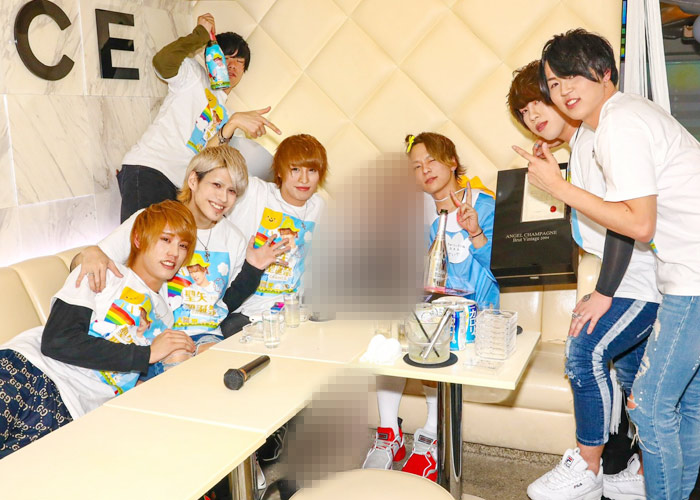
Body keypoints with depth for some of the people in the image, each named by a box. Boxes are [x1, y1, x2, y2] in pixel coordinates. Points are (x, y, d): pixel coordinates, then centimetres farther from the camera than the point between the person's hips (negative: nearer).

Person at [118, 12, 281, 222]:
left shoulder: (224, 116, 24)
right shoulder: (195, 74, 9)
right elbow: (162, 61, -15)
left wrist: (231, 124, -11)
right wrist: (201, 33, -2)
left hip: (177, 189, 7)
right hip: (146, 170, -7)